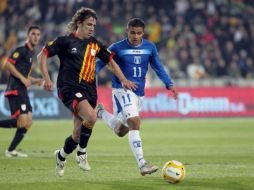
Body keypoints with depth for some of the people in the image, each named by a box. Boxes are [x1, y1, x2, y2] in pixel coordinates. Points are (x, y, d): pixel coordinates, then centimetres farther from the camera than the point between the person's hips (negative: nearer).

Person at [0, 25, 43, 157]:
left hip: (22, 91, 9)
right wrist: (22, 78, -19)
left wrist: (35, 81, 16)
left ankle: (11, 151, 8)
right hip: (15, 90, -9)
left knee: (28, 122, 3)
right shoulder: (21, 50, -7)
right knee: (23, 121, -20)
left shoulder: (30, 53, 22)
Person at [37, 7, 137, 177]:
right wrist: (46, 79, -10)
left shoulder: (95, 44, 12)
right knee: (91, 117, -30)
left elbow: (110, 61, 20)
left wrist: (124, 80, 9)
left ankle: (61, 156, 32)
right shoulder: (66, 41, -2)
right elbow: (43, 55, 0)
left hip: (89, 90, 6)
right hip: (69, 88, -6)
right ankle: (82, 153, -9)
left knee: (79, 133, 3)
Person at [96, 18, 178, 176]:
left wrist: (169, 84, 4)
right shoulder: (117, 48, -7)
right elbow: (100, 64, -3)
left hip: (139, 92, 6)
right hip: (122, 90, -6)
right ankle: (142, 164, -28)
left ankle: (101, 112, 44)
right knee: (135, 123, -24)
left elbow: (158, 67, 14)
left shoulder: (150, 47, 4)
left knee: (121, 130, 16)